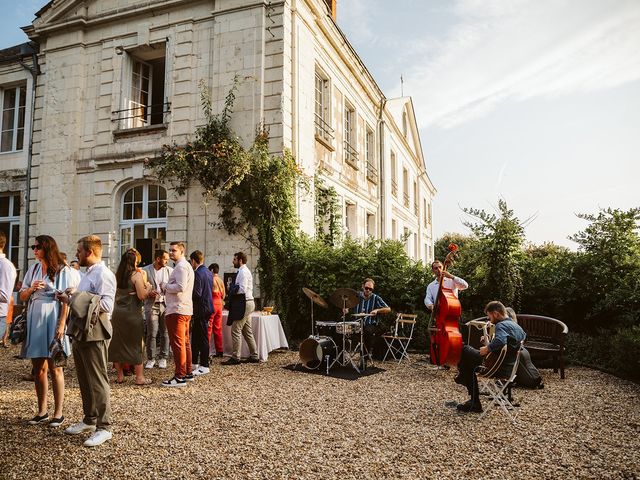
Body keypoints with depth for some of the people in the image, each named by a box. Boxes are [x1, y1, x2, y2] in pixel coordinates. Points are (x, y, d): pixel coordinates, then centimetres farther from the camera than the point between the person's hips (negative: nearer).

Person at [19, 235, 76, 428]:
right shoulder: (33, 269, 11)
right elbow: (22, 296, 13)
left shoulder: (62, 270, -4)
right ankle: (42, 411, 18)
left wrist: (61, 325, -15)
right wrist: (31, 289, -8)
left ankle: (58, 413, 8)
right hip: (34, 321, 5)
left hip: (52, 320, -5)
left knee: (54, 368, 0)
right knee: (38, 368, 8)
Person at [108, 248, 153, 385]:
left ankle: (120, 376, 21)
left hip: (117, 312, 5)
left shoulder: (117, 275, 7)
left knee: (117, 343, 13)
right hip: (132, 313, -5)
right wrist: (148, 287, 2)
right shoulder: (136, 275, -11)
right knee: (135, 344, 4)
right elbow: (142, 295, -17)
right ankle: (139, 377, 9)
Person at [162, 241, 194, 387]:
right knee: (185, 342, 15)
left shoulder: (181, 266, -12)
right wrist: (166, 290, 10)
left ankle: (180, 377, -5)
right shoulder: (187, 265, 21)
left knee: (177, 343, -8)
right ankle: (188, 372, 23)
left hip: (177, 310, -11)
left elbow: (180, 287, -23)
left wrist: (165, 286, -8)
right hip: (185, 309, 11)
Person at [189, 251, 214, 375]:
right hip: (207, 307, 10)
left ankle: (204, 366, 4)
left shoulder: (198, 273, -17)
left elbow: (197, 293, -22)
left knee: (202, 338, -3)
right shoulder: (209, 273, 12)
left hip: (201, 309, -10)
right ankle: (194, 363, 27)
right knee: (196, 337, 18)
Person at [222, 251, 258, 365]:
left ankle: (235, 358, -3)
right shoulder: (245, 271, 19)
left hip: (244, 303, -11)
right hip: (247, 303, 11)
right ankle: (254, 356, 18)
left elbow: (242, 289, -23)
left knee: (236, 330, -7)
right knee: (247, 331, 14)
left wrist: (232, 291, -8)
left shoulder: (243, 272, -13)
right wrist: (234, 290, 8)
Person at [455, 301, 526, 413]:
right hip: (510, 367, 9)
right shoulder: (517, 326, 10)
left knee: (465, 350, 0)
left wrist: (487, 348, -21)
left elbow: (499, 341, -41)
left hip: (498, 367, -9)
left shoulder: (501, 325, -20)